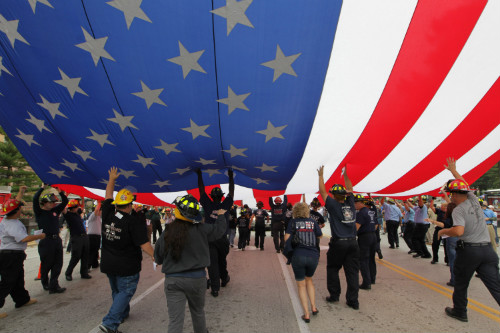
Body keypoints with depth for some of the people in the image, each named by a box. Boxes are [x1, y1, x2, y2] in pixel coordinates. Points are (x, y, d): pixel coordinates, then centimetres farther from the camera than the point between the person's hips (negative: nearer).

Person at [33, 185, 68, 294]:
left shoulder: (55, 210, 11)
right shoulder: (39, 212, -3)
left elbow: (65, 202, 12)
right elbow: (35, 199, -16)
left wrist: (59, 191, 2)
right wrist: (42, 188, -11)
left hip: (57, 240, 5)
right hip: (46, 241, -5)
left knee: (57, 264, 3)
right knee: (46, 265, 8)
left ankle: (53, 286, 8)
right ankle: (45, 283, 30)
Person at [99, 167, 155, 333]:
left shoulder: (107, 215, -6)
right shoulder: (134, 222, -23)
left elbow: (108, 197, 10)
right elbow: (144, 244, -25)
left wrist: (112, 179, 22)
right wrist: (156, 257, -17)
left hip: (108, 263, 7)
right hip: (126, 266, -7)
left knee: (116, 291, 24)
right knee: (125, 292, 5)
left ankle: (122, 314, 42)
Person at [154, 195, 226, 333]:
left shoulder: (166, 233, -8)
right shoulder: (201, 229, -13)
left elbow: (158, 259, 2)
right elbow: (219, 229, 2)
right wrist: (221, 215, 21)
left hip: (172, 280, 0)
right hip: (196, 278, 0)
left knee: (174, 320, 5)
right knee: (198, 312, 24)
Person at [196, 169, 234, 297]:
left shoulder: (207, 205, -3)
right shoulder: (225, 205, -2)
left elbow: (201, 190, 4)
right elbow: (231, 192, 7)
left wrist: (199, 174, 10)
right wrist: (231, 176, 12)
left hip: (209, 239, -1)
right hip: (222, 239, 1)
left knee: (212, 264, 0)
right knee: (222, 261, 22)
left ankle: (215, 288, -1)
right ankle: (224, 279, 41)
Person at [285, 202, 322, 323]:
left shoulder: (293, 222, 1)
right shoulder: (313, 221, 5)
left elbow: (286, 238, -5)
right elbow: (320, 236, 9)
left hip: (298, 255, -2)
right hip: (313, 255, 2)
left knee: (301, 285, 12)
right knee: (309, 280, 27)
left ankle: (306, 314, 9)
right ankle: (313, 307, 22)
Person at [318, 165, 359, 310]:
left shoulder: (334, 205, -7)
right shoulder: (350, 204, 4)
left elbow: (322, 192, 1)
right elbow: (350, 190, 20)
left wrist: (321, 176, 9)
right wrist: (345, 175, 27)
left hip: (338, 243, -4)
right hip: (352, 242, 4)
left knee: (332, 269, 14)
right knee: (352, 272, 7)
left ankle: (334, 295, 19)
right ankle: (353, 300, 10)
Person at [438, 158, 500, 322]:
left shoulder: (458, 210, -12)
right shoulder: (474, 200, 6)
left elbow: (459, 231, -27)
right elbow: (463, 185, 24)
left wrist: (443, 231, -9)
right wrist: (453, 170, 35)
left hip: (468, 250, -5)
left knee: (461, 283, 13)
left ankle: (459, 312, 28)